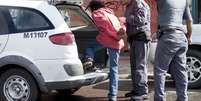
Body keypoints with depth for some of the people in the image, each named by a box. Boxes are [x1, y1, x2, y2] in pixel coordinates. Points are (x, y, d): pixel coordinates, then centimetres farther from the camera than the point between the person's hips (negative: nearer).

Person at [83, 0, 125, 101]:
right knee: (114, 68, 6)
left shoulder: (97, 13, 10)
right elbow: (120, 27, 23)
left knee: (90, 47, 25)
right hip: (117, 43, 5)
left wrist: (115, 35, -8)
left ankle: (89, 59, -6)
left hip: (105, 39, -5)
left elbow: (104, 21, -10)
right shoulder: (111, 13, 31)